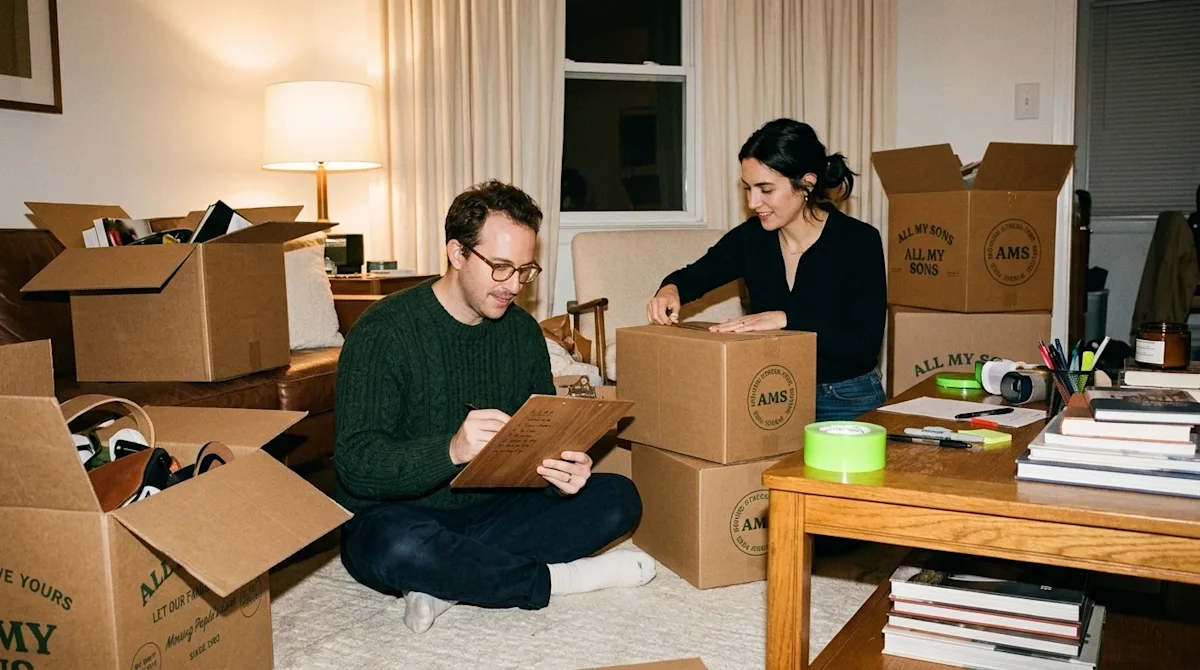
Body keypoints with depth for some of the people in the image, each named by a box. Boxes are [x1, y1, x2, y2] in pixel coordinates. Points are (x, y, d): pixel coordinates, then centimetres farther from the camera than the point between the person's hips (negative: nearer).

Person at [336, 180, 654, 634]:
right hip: (392, 516, -5)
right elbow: (356, 464, -22)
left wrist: (565, 470, -20)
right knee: (401, 545, -40)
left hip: (490, 510, 6)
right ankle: (556, 577, -15)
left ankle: (452, 580, -20)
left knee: (618, 498, -10)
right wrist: (451, 451, -40)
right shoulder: (385, 330, -15)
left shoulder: (522, 331, 3)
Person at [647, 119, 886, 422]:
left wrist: (785, 319, -29)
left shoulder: (859, 242, -12)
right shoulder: (751, 237, -1)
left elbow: (865, 345, -19)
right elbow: (692, 277, 14)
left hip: (845, 404, -3)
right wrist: (670, 289, -10)